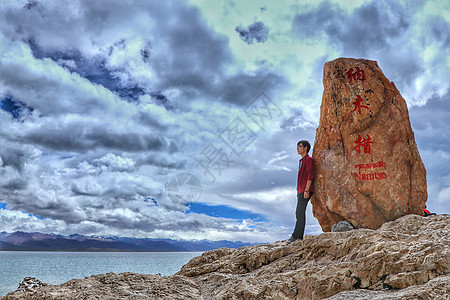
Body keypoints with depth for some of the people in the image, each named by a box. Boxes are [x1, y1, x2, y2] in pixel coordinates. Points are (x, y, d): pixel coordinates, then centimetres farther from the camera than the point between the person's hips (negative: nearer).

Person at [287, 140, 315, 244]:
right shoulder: (302, 161, 23)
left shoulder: (309, 159, -7)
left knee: (300, 212, -12)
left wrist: (306, 190, -21)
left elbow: (310, 176, -15)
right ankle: (300, 236, 11)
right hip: (301, 191, 10)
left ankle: (296, 235, -13)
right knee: (299, 213, 8)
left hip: (306, 190, -10)